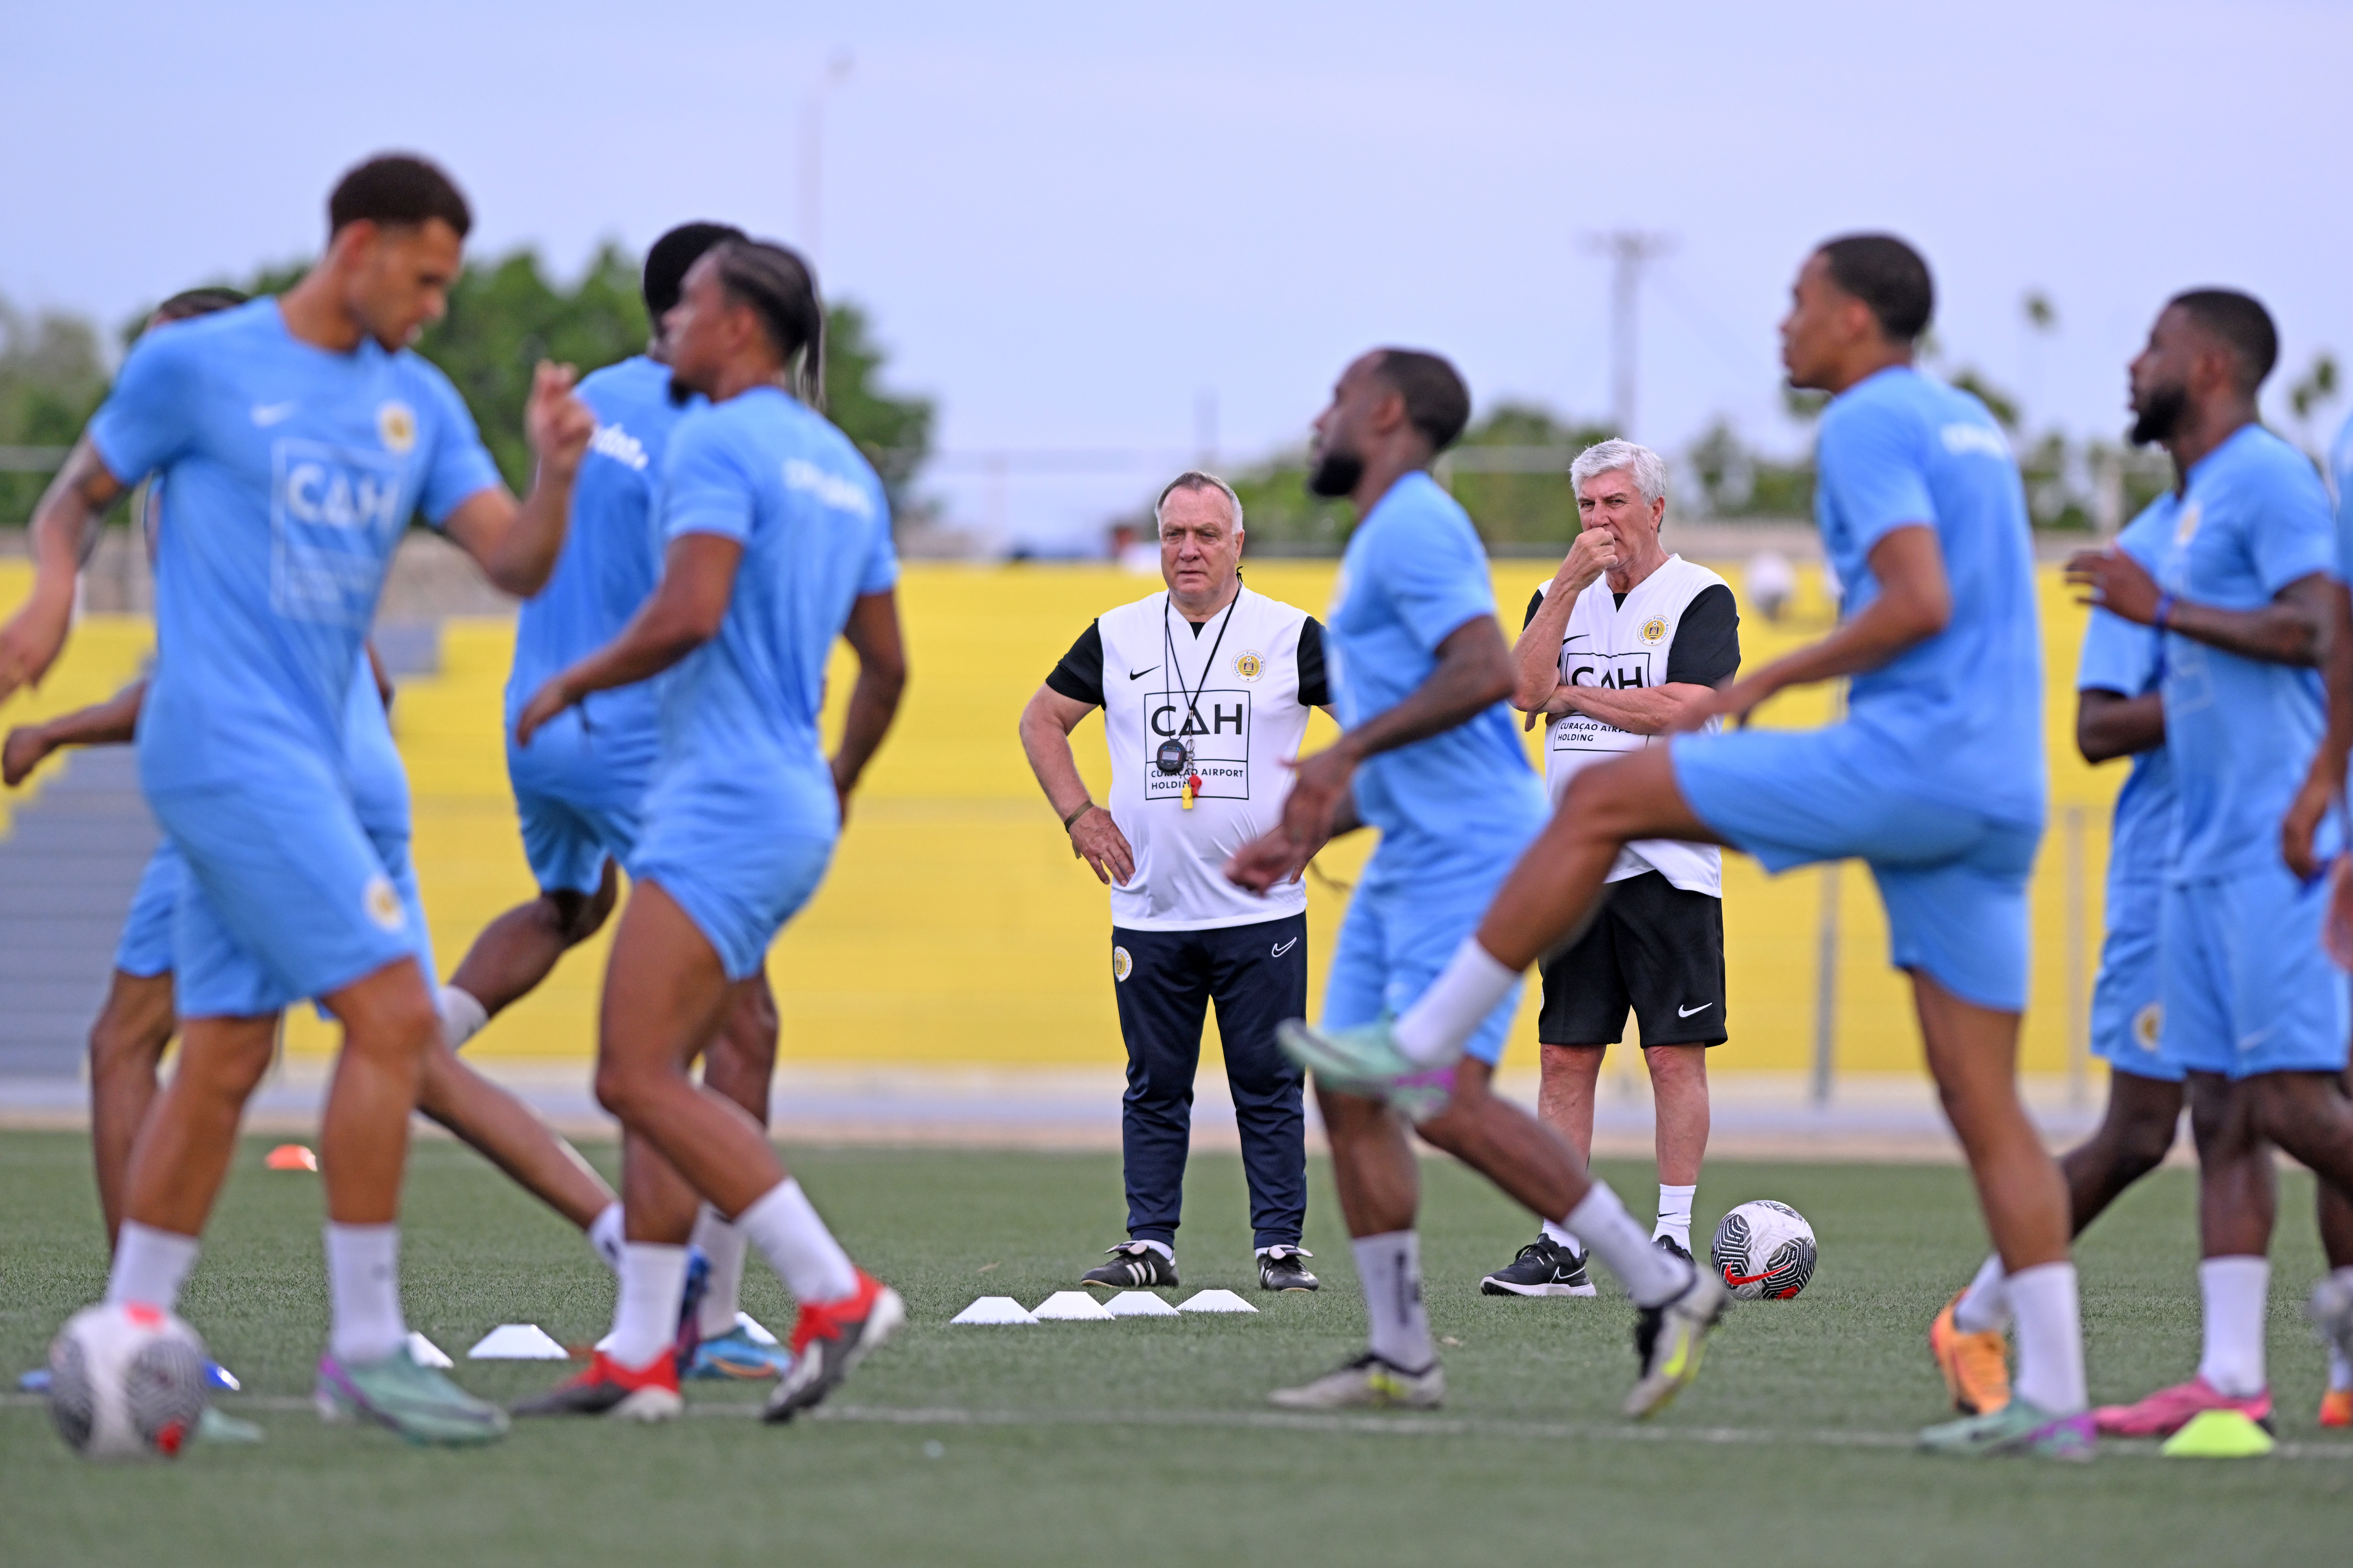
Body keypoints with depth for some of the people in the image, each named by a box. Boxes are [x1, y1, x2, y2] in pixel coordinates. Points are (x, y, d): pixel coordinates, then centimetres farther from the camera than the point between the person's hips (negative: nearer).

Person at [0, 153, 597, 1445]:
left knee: (223, 1061, 7)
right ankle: (364, 1347, -10)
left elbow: (515, 564, 7)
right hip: (228, 746, -7)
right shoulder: (197, 367, -3)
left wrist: (554, 473, -13)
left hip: (305, 767, 7)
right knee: (392, 1014, -14)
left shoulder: (417, 405, 13)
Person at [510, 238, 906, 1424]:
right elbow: (886, 664, 23)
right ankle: (640, 1357, 5)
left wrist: (572, 684, -7)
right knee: (653, 1075, 9)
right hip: (792, 809, 10)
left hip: (725, 805, -10)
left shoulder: (719, 445, -10)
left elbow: (689, 613, -23)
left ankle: (835, 1293, -18)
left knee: (640, 1078, -14)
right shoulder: (844, 470, 18)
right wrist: (839, 785, 39)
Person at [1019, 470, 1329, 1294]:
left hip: (1262, 910, -2)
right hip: (1150, 911, 2)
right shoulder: (1117, 637, 6)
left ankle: (1280, 1245, 4)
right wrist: (1078, 813, 6)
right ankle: (1149, 1243, 10)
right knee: (1155, 1086, 5)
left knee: (1269, 1086, -1)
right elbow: (1041, 720, 17)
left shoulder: (1290, 635, 1)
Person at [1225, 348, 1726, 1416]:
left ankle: (1665, 1291, -13)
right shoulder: (1388, 538, 23)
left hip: (1467, 857, -11)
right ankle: (1401, 1359, 9)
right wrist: (1303, 836, 24)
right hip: (1412, 856, 11)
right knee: (1348, 1095, 6)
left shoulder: (1413, 528, -10)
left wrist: (1349, 749, -27)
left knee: (1444, 1103, -18)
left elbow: (1487, 671, -25)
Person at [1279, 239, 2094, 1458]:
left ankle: (1424, 1041, 4)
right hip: (2000, 798, 9)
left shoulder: (1866, 424, -6)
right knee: (1986, 1104, 5)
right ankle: (2052, 1398, -2)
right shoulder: (1969, 425, 23)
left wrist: (1768, 679, -7)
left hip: (1909, 758, -9)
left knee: (1601, 800, 0)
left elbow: (1919, 602, -18)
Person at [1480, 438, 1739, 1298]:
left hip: (1668, 863, -5)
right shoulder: (1561, 598, 14)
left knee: (1675, 1054, -4)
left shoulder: (1701, 598, -1)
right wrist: (1570, 583, -9)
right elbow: (1525, 688, -3)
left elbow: (1680, 709, -15)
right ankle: (1560, 1248, 6)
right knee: (1565, 1056, 3)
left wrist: (1572, 694, -5)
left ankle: (1674, 1242, 0)